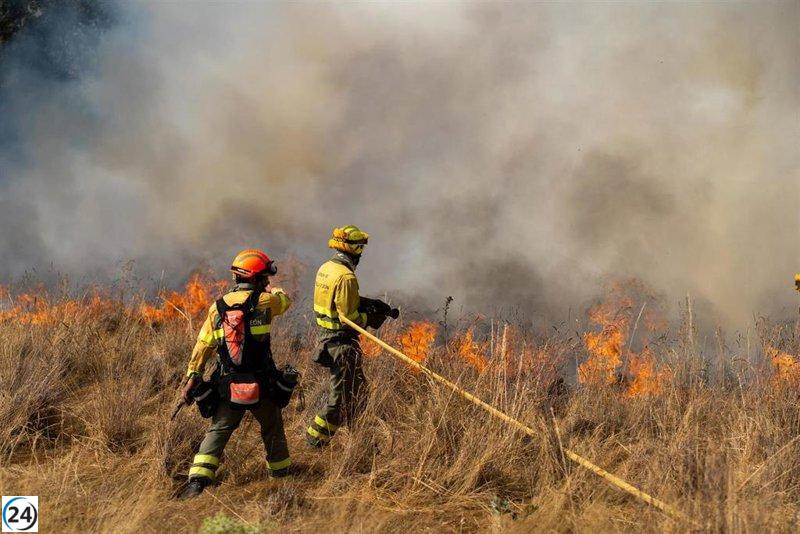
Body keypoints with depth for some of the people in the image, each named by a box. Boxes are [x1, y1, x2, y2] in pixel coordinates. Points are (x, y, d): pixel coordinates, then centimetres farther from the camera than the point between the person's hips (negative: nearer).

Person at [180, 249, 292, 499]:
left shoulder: (218, 307, 0)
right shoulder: (264, 301, -9)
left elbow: (203, 346, 2)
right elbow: (285, 299, 15)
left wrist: (192, 378, 7)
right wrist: (272, 289, 37)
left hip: (228, 388, 2)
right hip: (261, 387, -2)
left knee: (217, 432, 7)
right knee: (272, 429, 21)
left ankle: (197, 481, -8)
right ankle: (280, 470, 38)